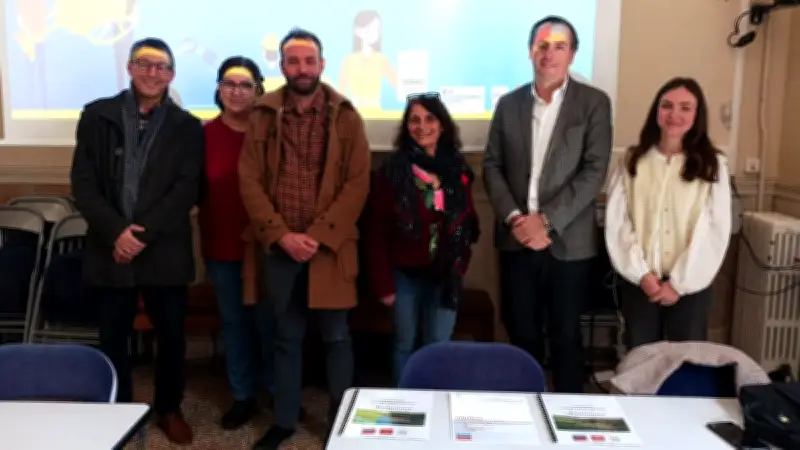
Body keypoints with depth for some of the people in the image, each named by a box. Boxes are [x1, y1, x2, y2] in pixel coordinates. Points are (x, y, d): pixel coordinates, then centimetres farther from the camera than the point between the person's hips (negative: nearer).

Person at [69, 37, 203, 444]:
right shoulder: (97, 116, 4)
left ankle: (169, 408, 29)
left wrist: (144, 233, -14)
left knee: (171, 335, 8)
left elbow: (187, 189, -5)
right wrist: (116, 231, -14)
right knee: (112, 337, 10)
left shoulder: (186, 126, 4)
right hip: (111, 247, 1)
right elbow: (83, 182, -1)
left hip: (165, 250, 0)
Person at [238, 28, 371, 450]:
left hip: (330, 245, -1)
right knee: (286, 336, 13)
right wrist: (282, 235, -11)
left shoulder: (345, 116, 0)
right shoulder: (262, 116, 4)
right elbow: (249, 181, 0)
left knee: (335, 335, 7)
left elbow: (358, 183, -5)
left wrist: (318, 235, -13)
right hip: (278, 246, 2)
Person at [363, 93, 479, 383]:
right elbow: (376, 231, -7)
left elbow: (469, 223, 9)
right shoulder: (392, 171, -8)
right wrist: (382, 282, -9)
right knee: (404, 345, 12)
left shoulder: (458, 170, 2)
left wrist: (460, 265, 0)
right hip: (405, 275, -2)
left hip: (445, 276, 2)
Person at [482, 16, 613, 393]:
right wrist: (513, 217, -10)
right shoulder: (509, 103, 8)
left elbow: (594, 171, -9)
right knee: (521, 333, 11)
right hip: (517, 239, 3)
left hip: (568, 241, -2)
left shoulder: (594, 103, -1)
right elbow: (492, 165, 5)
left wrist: (546, 220, -15)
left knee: (565, 335, 9)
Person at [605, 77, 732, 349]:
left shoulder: (713, 165, 0)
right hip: (638, 283, 1)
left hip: (690, 286, 0)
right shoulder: (631, 162, 2)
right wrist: (641, 274, -10)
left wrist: (679, 283, -9)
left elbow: (715, 232, -5)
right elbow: (617, 223, -2)